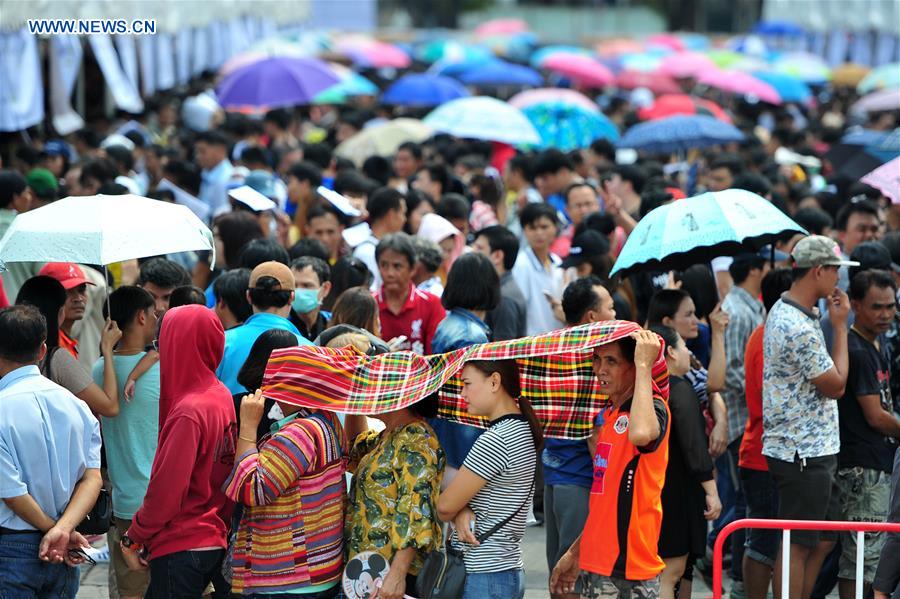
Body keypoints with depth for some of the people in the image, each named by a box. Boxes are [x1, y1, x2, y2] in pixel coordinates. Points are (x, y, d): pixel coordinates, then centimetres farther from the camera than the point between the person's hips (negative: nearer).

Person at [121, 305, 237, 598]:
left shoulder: (188, 412, -19)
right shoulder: (222, 397, 5)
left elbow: (166, 490, -18)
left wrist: (133, 539, -6)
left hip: (181, 549, -8)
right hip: (216, 542, 8)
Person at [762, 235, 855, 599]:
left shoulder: (784, 312, 13)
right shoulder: (799, 329, -22)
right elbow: (836, 385, -13)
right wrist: (840, 326, -8)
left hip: (811, 449, 11)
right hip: (803, 453, -11)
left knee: (824, 539, 16)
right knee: (798, 543, -3)